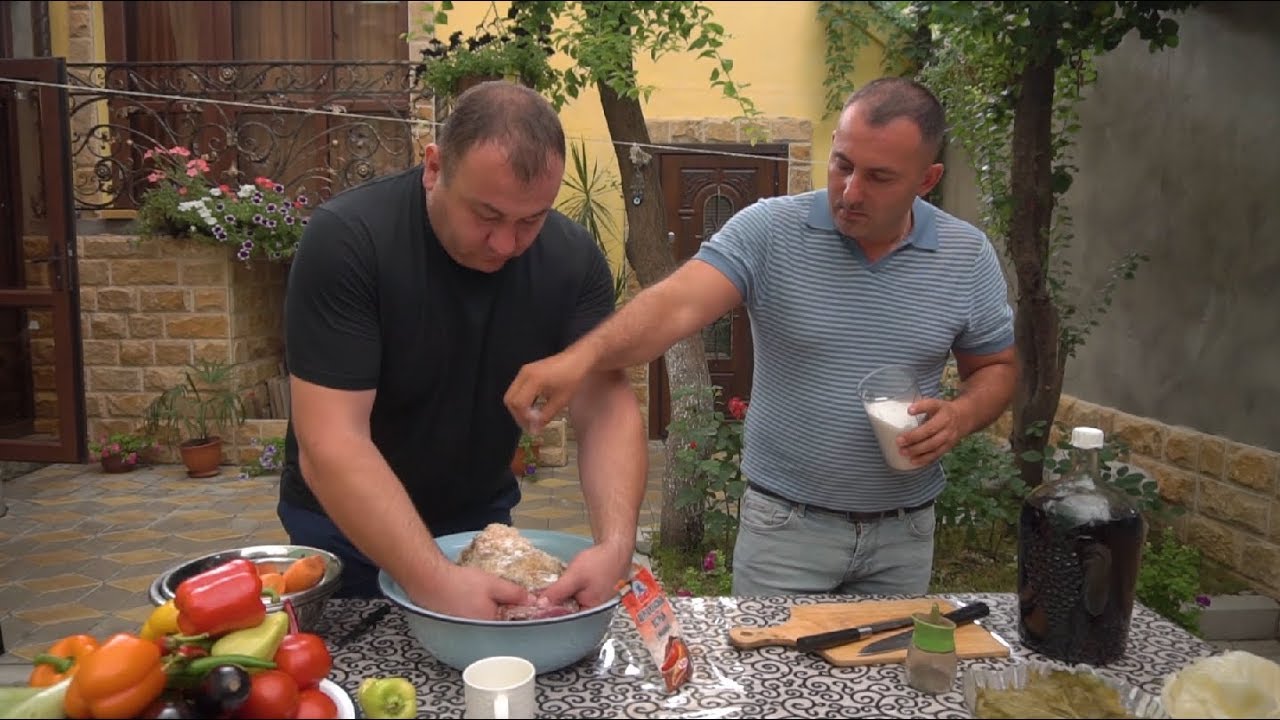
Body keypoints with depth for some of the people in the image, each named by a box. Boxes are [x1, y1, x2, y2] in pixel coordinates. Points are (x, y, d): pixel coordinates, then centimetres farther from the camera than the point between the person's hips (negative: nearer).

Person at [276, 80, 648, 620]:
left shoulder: (573, 257, -14)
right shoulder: (345, 240, -26)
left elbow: (607, 407, -18)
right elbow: (331, 443, -31)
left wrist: (615, 543, -36)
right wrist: (434, 580, -41)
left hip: (481, 520, 3)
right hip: (345, 529, -3)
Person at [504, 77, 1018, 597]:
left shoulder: (969, 256, -3)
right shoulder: (768, 230, -12)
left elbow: (997, 368, 8)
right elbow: (678, 305, -26)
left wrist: (961, 416, -14)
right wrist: (585, 353, -43)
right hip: (784, 524, -2)